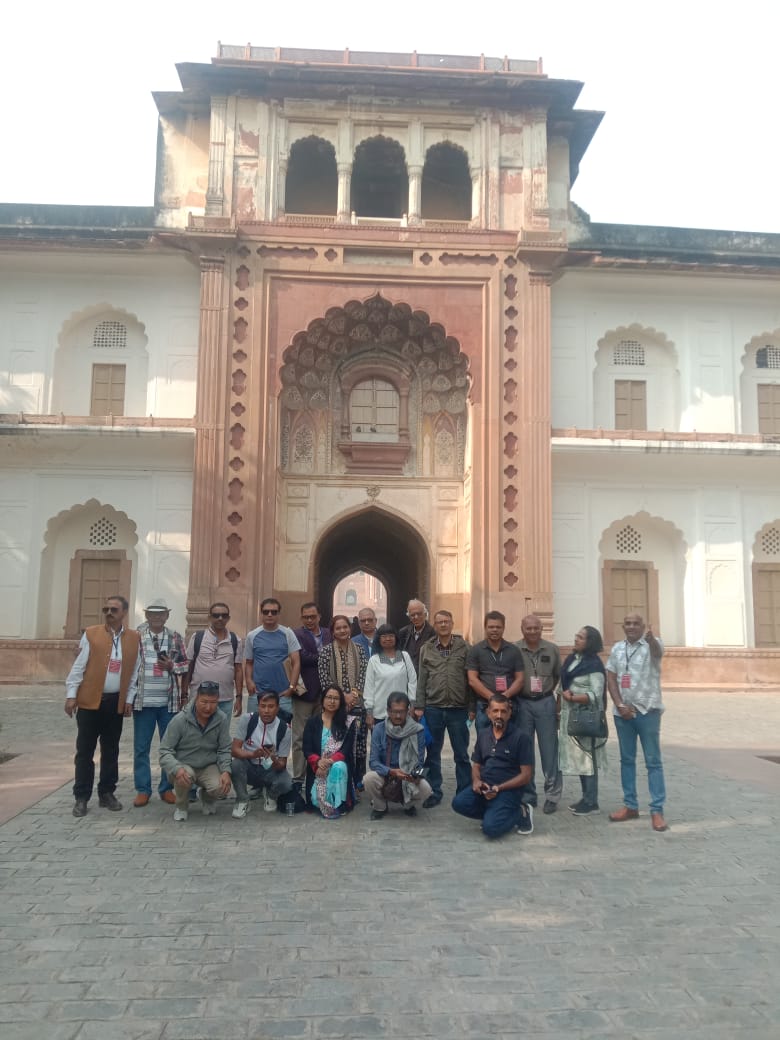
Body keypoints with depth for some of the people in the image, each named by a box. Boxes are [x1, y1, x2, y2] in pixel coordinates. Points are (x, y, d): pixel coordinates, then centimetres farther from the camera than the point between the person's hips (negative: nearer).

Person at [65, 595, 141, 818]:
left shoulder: (134, 638, 3)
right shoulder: (91, 634, -2)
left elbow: (134, 672, 7)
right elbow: (78, 666, -2)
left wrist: (129, 699, 3)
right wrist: (71, 695, -6)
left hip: (116, 702, 2)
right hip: (89, 700, -2)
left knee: (111, 751, 10)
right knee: (85, 751, 3)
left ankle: (107, 793, 20)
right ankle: (81, 797, 11)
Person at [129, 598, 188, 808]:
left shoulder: (175, 637, 5)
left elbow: (186, 664, 9)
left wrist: (172, 666, -12)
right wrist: (128, 696, -4)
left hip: (169, 702, 1)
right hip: (143, 701, -1)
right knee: (141, 748, 5)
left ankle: (167, 788, 19)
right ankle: (142, 790, 16)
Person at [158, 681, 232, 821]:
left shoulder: (222, 719, -10)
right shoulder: (179, 720, -16)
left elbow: (224, 750, -3)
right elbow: (164, 751, -16)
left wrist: (226, 771, -22)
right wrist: (177, 769, -35)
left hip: (209, 767, 2)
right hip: (184, 766, -2)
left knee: (220, 788, -26)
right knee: (185, 775, -35)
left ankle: (207, 799, 14)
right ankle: (181, 807, -1)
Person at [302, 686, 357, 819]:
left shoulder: (348, 722, 2)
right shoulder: (313, 722, 5)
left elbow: (346, 749, -6)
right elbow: (307, 749, -2)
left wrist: (330, 761, -23)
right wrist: (318, 761, -23)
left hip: (339, 765, 0)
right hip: (318, 767, 1)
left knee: (338, 768, -36)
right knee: (317, 798, -24)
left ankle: (336, 805, -22)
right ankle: (324, 805, 9)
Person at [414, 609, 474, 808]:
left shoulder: (464, 648, 0)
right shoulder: (426, 649, 5)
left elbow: (471, 679, 0)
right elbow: (422, 680, 6)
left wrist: (472, 707, -3)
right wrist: (419, 706, 1)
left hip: (458, 709, -2)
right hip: (433, 709, 2)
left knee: (461, 754, 7)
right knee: (432, 754, 10)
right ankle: (434, 792, 21)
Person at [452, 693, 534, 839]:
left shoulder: (521, 737, -6)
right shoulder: (482, 734, 12)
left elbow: (526, 775, -8)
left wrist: (499, 788, -18)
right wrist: (476, 780, -5)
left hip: (508, 789, -5)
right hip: (484, 786, 5)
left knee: (491, 828, -25)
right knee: (459, 803, -23)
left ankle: (520, 813, 5)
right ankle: (494, 814, 1)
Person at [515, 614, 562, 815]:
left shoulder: (552, 649, 2)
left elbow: (558, 675, 8)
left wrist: (548, 691, 4)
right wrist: (512, 697, -4)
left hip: (545, 703, 0)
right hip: (522, 703, 0)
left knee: (549, 750, 2)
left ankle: (552, 795, 11)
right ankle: (527, 795, 18)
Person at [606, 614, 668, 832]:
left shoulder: (652, 644, -7)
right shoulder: (617, 648, 7)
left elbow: (657, 652, -33)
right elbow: (611, 679, 8)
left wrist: (651, 638, -56)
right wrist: (619, 705, -5)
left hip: (648, 710, -5)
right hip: (622, 712, 5)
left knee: (653, 761, 0)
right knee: (627, 760, 12)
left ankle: (657, 810, 4)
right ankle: (630, 805, 22)